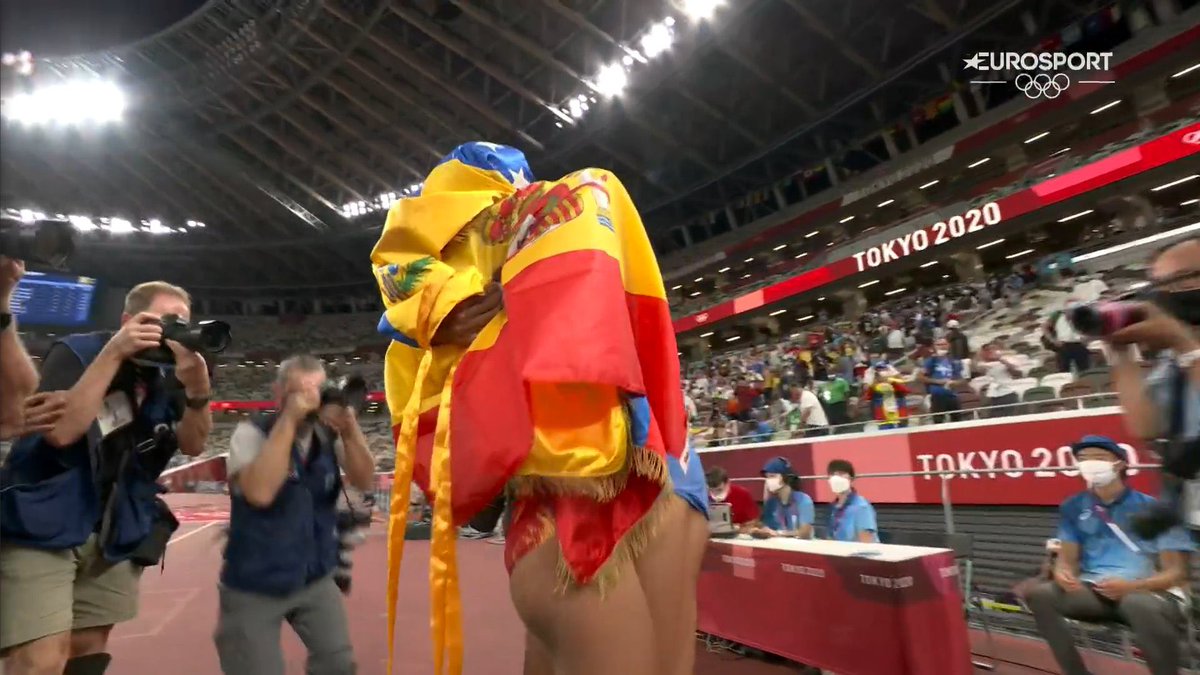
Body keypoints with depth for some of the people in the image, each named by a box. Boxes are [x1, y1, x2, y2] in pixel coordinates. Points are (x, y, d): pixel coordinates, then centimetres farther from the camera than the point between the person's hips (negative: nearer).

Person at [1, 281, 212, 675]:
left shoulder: (168, 376, 2)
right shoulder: (76, 352, -10)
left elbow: (192, 444, -6)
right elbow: (61, 430, -26)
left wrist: (197, 389, -23)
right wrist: (114, 354, -26)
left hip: (116, 532, 5)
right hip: (43, 525, -5)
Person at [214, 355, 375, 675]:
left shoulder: (329, 437, -4)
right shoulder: (251, 433, -16)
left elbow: (363, 482, -12)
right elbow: (259, 492, -33)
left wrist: (350, 428, -26)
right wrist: (289, 419, -32)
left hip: (315, 579, 4)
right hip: (254, 586, -4)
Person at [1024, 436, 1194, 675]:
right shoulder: (1073, 507, 8)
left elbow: (1176, 572, -4)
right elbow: (1067, 559, 10)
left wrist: (1130, 586, -22)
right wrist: (1063, 575, -15)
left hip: (1150, 593, -3)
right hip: (1094, 591, 3)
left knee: (1141, 605, -39)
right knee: (1039, 594, -23)